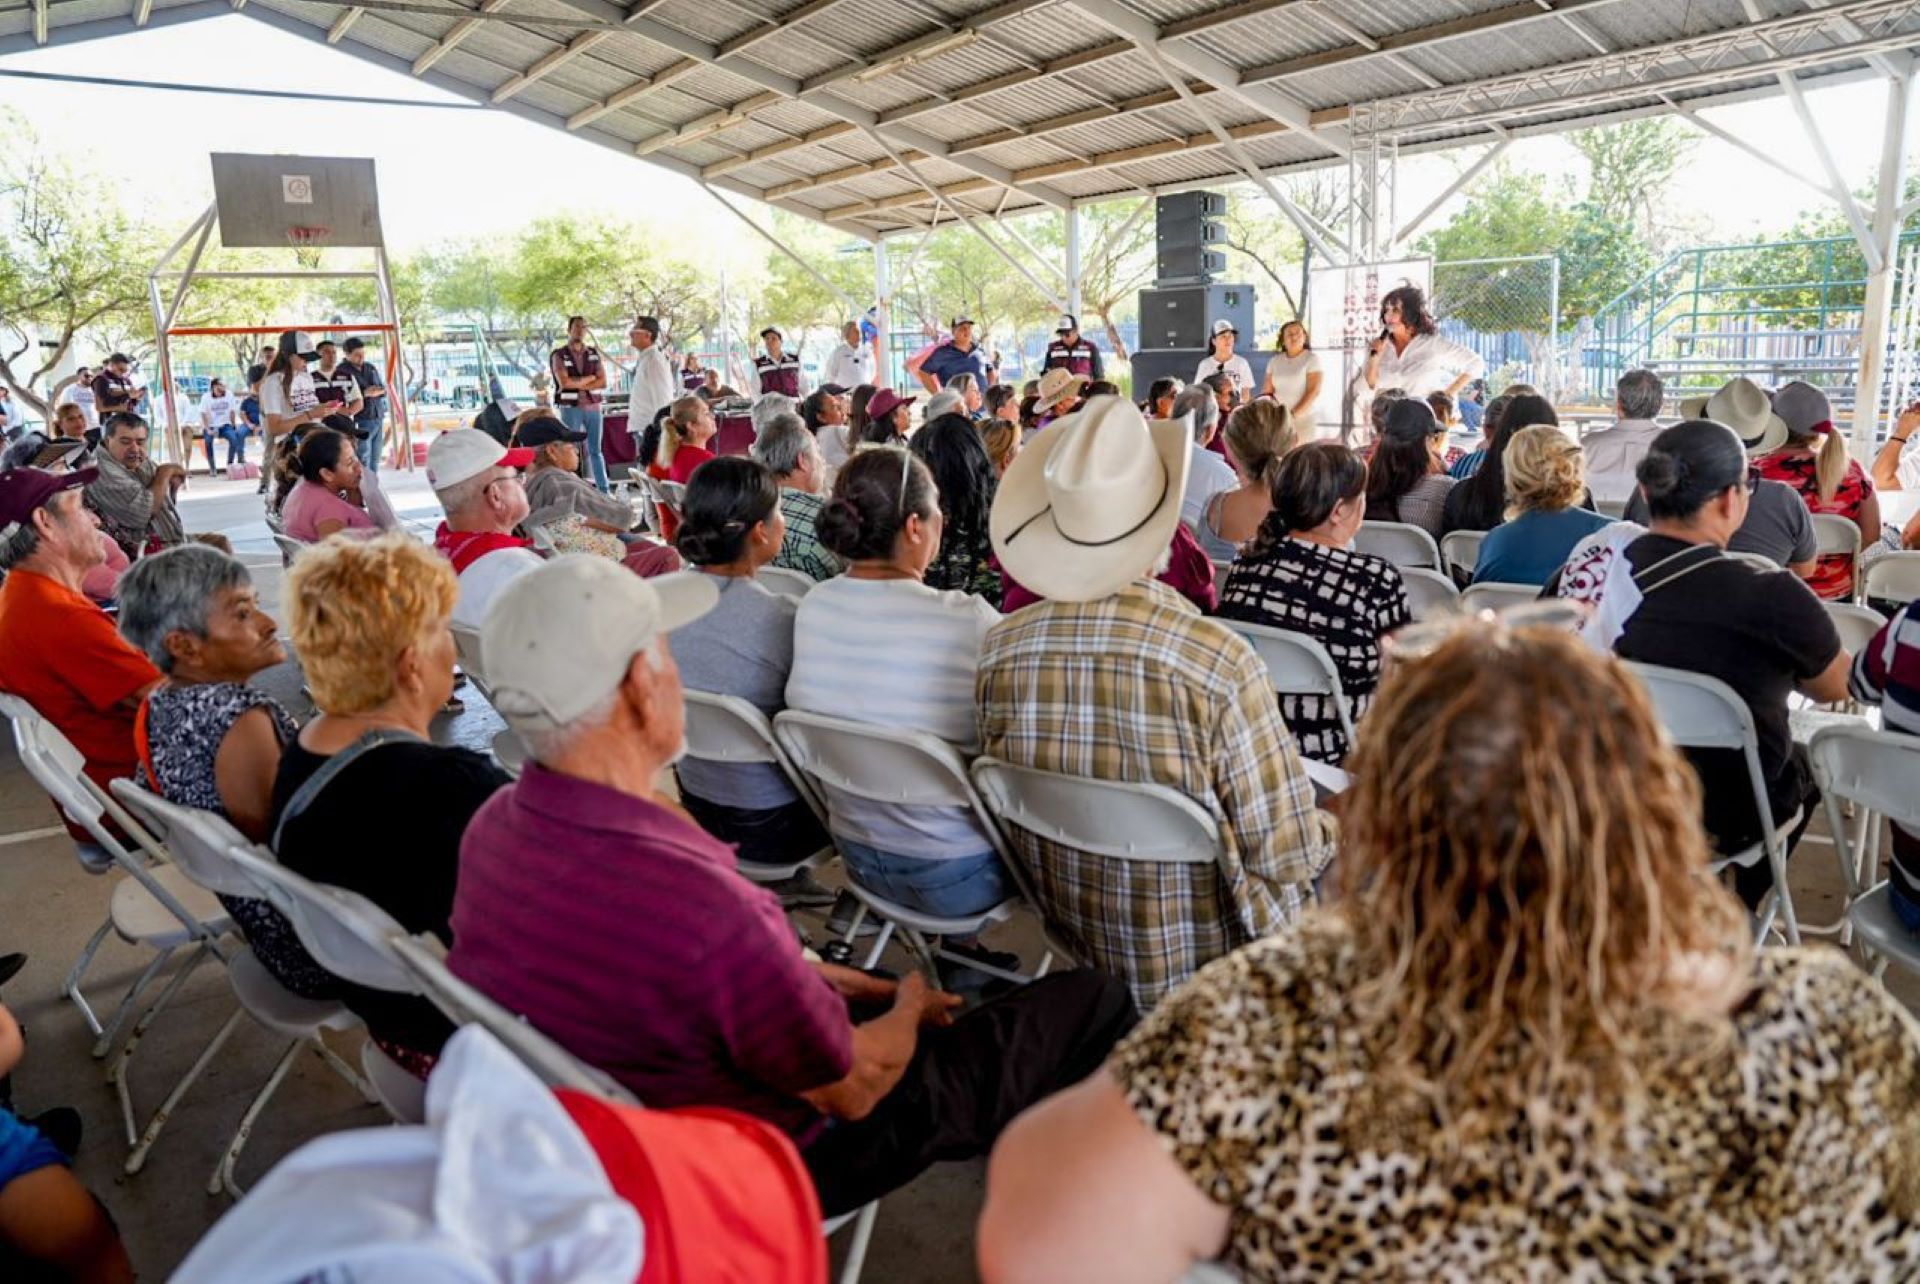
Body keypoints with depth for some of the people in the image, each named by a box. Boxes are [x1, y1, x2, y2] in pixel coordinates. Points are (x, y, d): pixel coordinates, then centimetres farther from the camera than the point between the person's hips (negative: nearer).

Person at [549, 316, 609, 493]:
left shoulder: (594, 353, 8)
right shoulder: (559, 355, -2)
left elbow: (602, 382, -1)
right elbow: (564, 382, -16)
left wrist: (577, 384, -10)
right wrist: (589, 378, -6)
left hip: (593, 408, 3)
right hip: (570, 409, -3)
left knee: (595, 450, 8)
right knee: (570, 451, 2)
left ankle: (603, 490, 10)